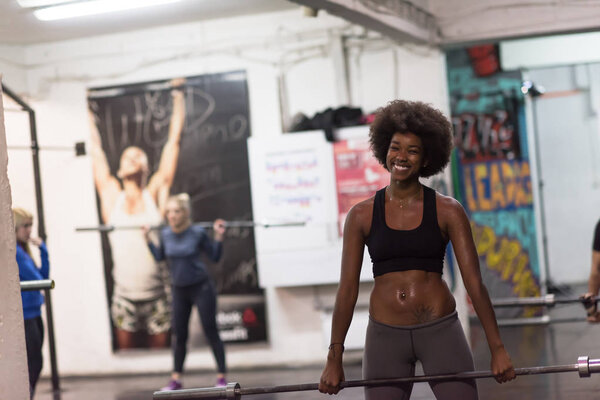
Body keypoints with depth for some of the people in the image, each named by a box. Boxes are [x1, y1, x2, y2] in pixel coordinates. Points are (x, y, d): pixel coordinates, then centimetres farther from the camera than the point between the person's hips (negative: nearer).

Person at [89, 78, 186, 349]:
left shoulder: (155, 193, 3)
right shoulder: (112, 197, 5)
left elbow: (173, 141, 6)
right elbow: (96, 150, 15)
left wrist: (178, 96, 10)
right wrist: (88, 112, 23)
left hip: (157, 295, -1)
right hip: (125, 296, 1)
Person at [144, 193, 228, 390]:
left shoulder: (198, 233, -14)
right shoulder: (165, 234, -2)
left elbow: (215, 257, -6)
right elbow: (160, 257, 13)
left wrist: (218, 237, -18)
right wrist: (148, 238, 7)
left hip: (201, 287, -4)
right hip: (179, 290, 4)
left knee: (211, 332, -2)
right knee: (179, 335, 9)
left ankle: (222, 378, 4)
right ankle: (176, 379, 18)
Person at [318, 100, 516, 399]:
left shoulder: (447, 211, 0)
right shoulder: (361, 216, 2)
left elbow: (474, 282, -2)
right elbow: (347, 288, 3)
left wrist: (497, 349, -7)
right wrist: (334, 359, 1)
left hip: (440, 330, -1)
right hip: (385, 336, 1)